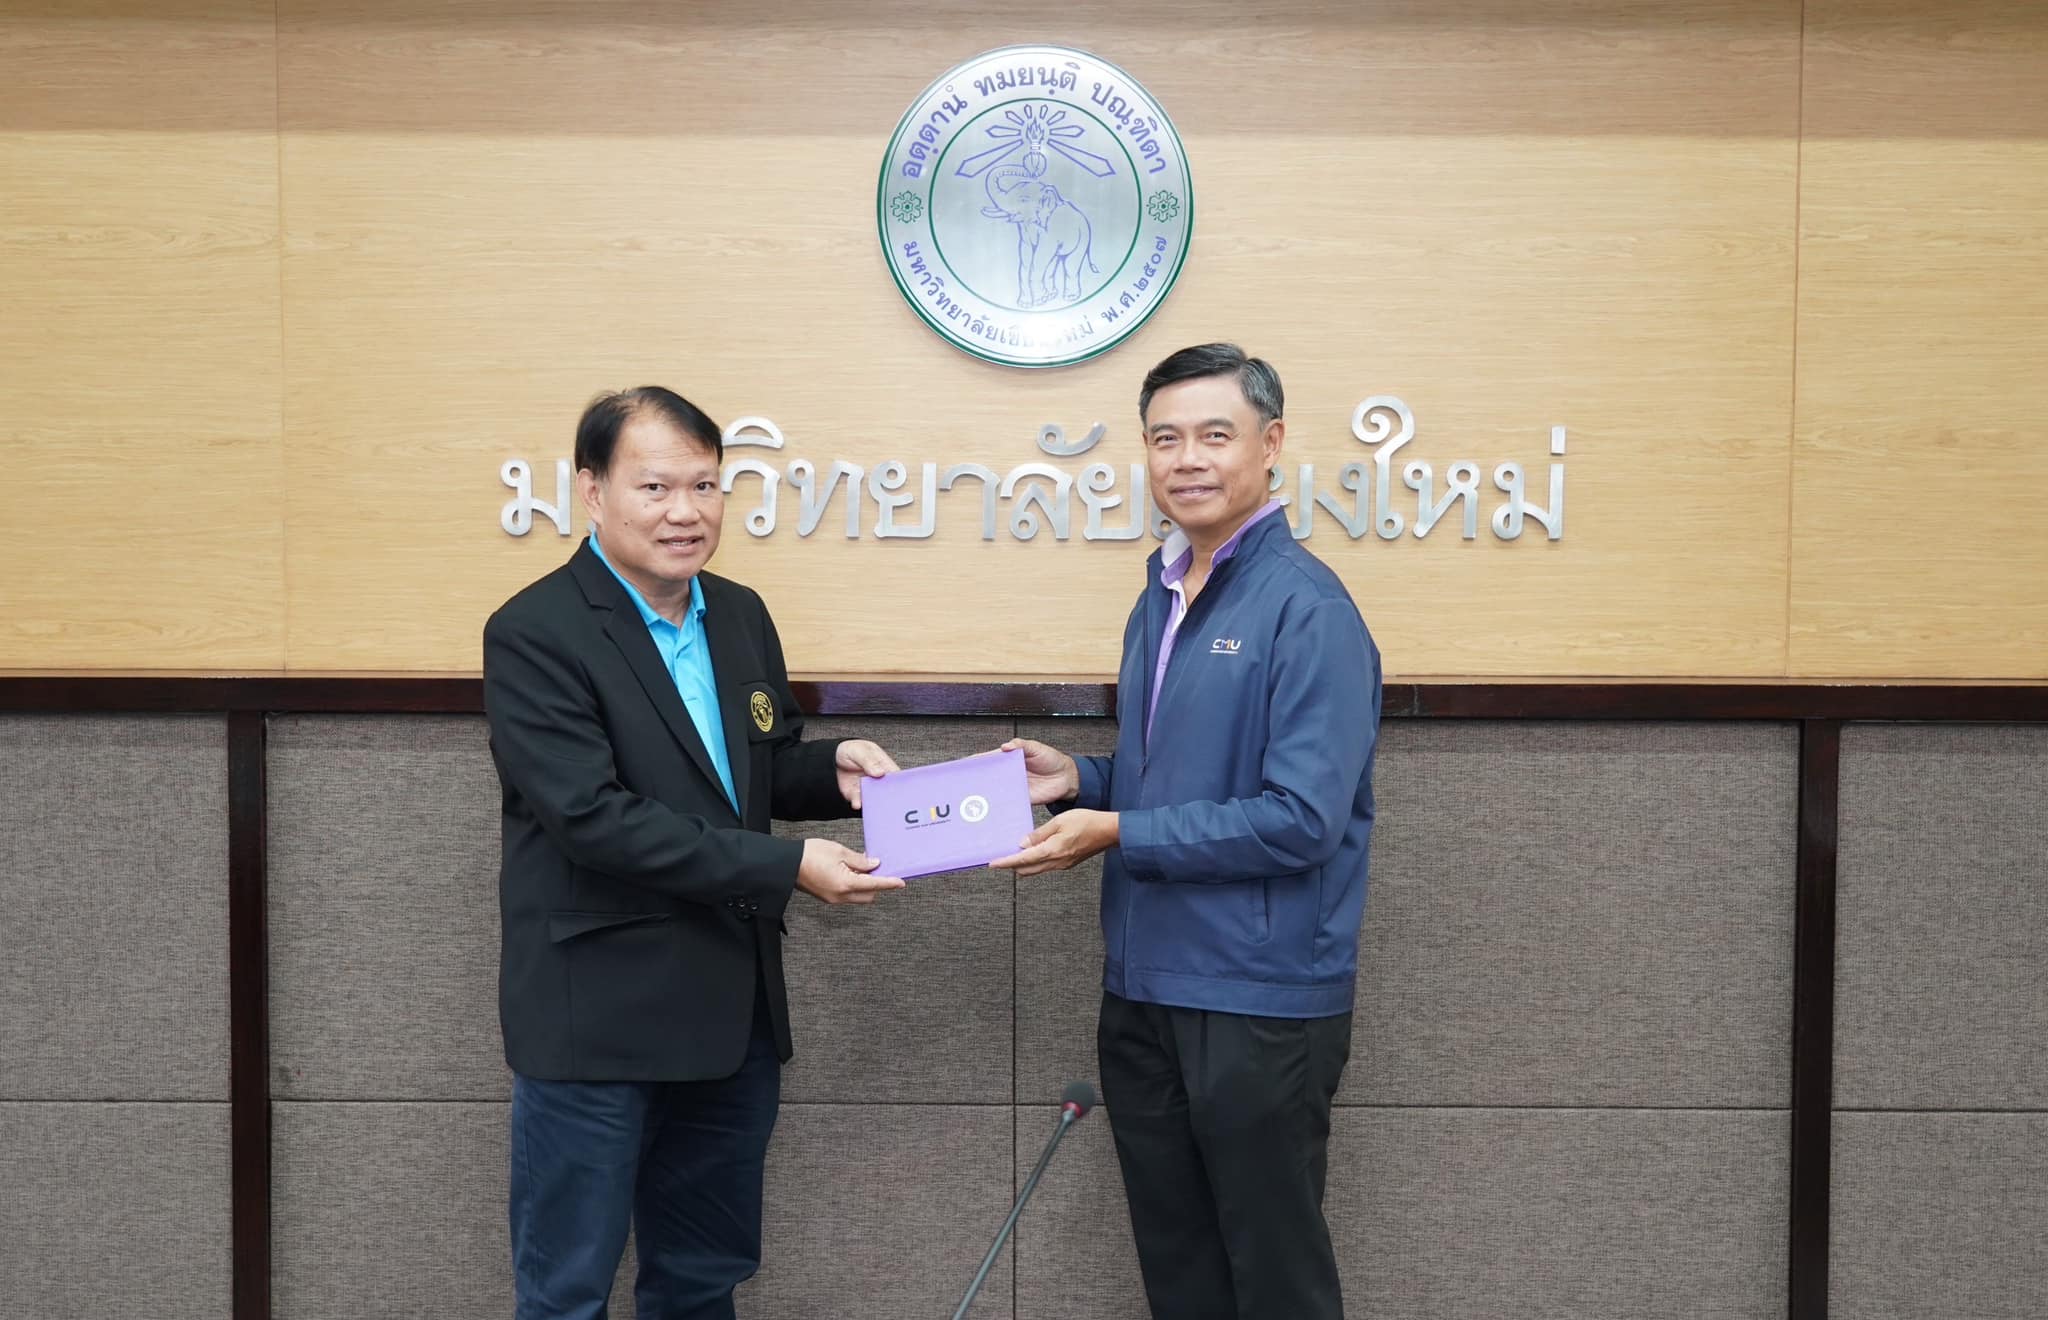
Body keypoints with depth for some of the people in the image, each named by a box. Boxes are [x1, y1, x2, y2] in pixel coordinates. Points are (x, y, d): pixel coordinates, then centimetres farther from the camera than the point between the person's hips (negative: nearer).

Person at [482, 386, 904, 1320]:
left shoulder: (740, 615, 8)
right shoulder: (533, 635, -14)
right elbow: (594, 818, -22)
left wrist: (830, 770, -6)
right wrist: (787, 868, -25)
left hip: (733, 1012, 7)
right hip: (597, 1019, -7)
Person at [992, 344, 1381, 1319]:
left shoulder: (1305, 609, -15)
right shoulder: (1160, 597, 10)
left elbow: (1300, 820, -22)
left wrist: (1118, 833, -18)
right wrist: (1080, 780, 1)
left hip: (1259, 1005, -8)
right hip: (1142, 990, 8)